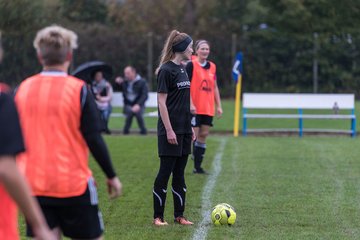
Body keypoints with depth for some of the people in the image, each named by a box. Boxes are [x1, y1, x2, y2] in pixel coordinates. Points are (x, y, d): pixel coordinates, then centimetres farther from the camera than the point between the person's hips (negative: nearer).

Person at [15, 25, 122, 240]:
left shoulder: (23, 89, 3)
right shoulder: (79, 89, -8)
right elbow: (94, 139, -8)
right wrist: (111, 176, 3)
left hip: (34, 184, 3)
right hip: (74, 183, -3)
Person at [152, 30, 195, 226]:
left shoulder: (182, 69, 13)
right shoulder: (167, 70, -12)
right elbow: (162, 102, -14)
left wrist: (190, 127, 17)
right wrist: (169, 130, -18)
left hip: (183, 130, 8)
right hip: (170, 131, -8)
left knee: (179, 174, 11)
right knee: (165, 172, -2)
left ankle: (179, 215, 16)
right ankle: (158, 216, 5)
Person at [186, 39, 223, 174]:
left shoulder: (212, 67, 12)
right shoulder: (191, 65, -6)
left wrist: (218, 106, 15)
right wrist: (191, 104, -18)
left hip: (208, 108, 6)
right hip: (195, 108, -6)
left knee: (203, 135, 7)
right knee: (193, 135, -7)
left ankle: (198, 167, 13)